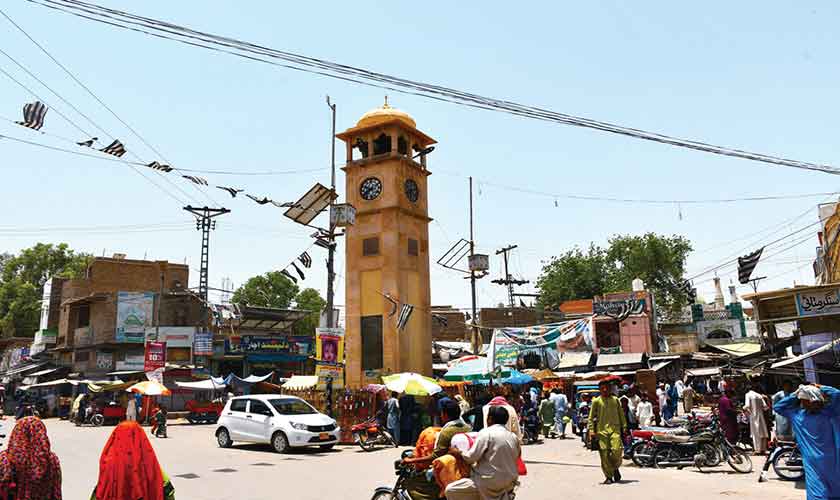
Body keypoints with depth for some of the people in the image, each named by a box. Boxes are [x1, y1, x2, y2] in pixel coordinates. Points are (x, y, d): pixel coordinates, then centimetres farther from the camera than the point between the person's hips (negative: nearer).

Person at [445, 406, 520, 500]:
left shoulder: (486, 433, -11)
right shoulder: (514, 437, 6)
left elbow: (472, 457, -13)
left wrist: (459, 453, 5)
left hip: (490, 483, -7)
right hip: (510, 483, 7)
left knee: (450, 490, -3)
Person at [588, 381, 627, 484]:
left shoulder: (615, 400, 13)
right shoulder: (596, 401, 6)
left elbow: (621, 414, 18)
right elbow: (591, 417, 6)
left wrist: (624, 427, 11)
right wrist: (591, 431, -2)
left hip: (615, 428, 1)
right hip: (601, 430, -1)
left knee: (616, 450, -15)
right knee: (604, 454, -4)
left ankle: (615, 468, 14)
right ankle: (609, 477, 8)